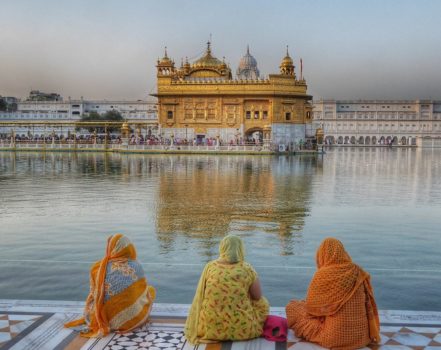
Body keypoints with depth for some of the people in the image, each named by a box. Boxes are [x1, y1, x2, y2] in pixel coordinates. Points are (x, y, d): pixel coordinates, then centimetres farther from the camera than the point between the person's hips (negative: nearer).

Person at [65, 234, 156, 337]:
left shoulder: (98, 268, -10)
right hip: (131, 319, -2)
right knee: (150, 290, 26)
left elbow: (94, 295, 3)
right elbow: (142, 293, 5)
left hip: (104, 318, 2)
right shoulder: (136, 267, -10)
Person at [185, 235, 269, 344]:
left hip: (210, 328, 2)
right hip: (241, 328, -2)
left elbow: (200, 296, 8)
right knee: (262, 303, 26)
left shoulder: (210, 267, -4)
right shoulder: (247, 269, -8)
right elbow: (258, 297, 2)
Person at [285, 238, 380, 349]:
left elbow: (311, 308, -6)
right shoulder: (359, 273, -4)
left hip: (335, 337, -5)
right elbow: (368, 305, 4)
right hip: (361, 335, 5)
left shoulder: (323, 275, -16)